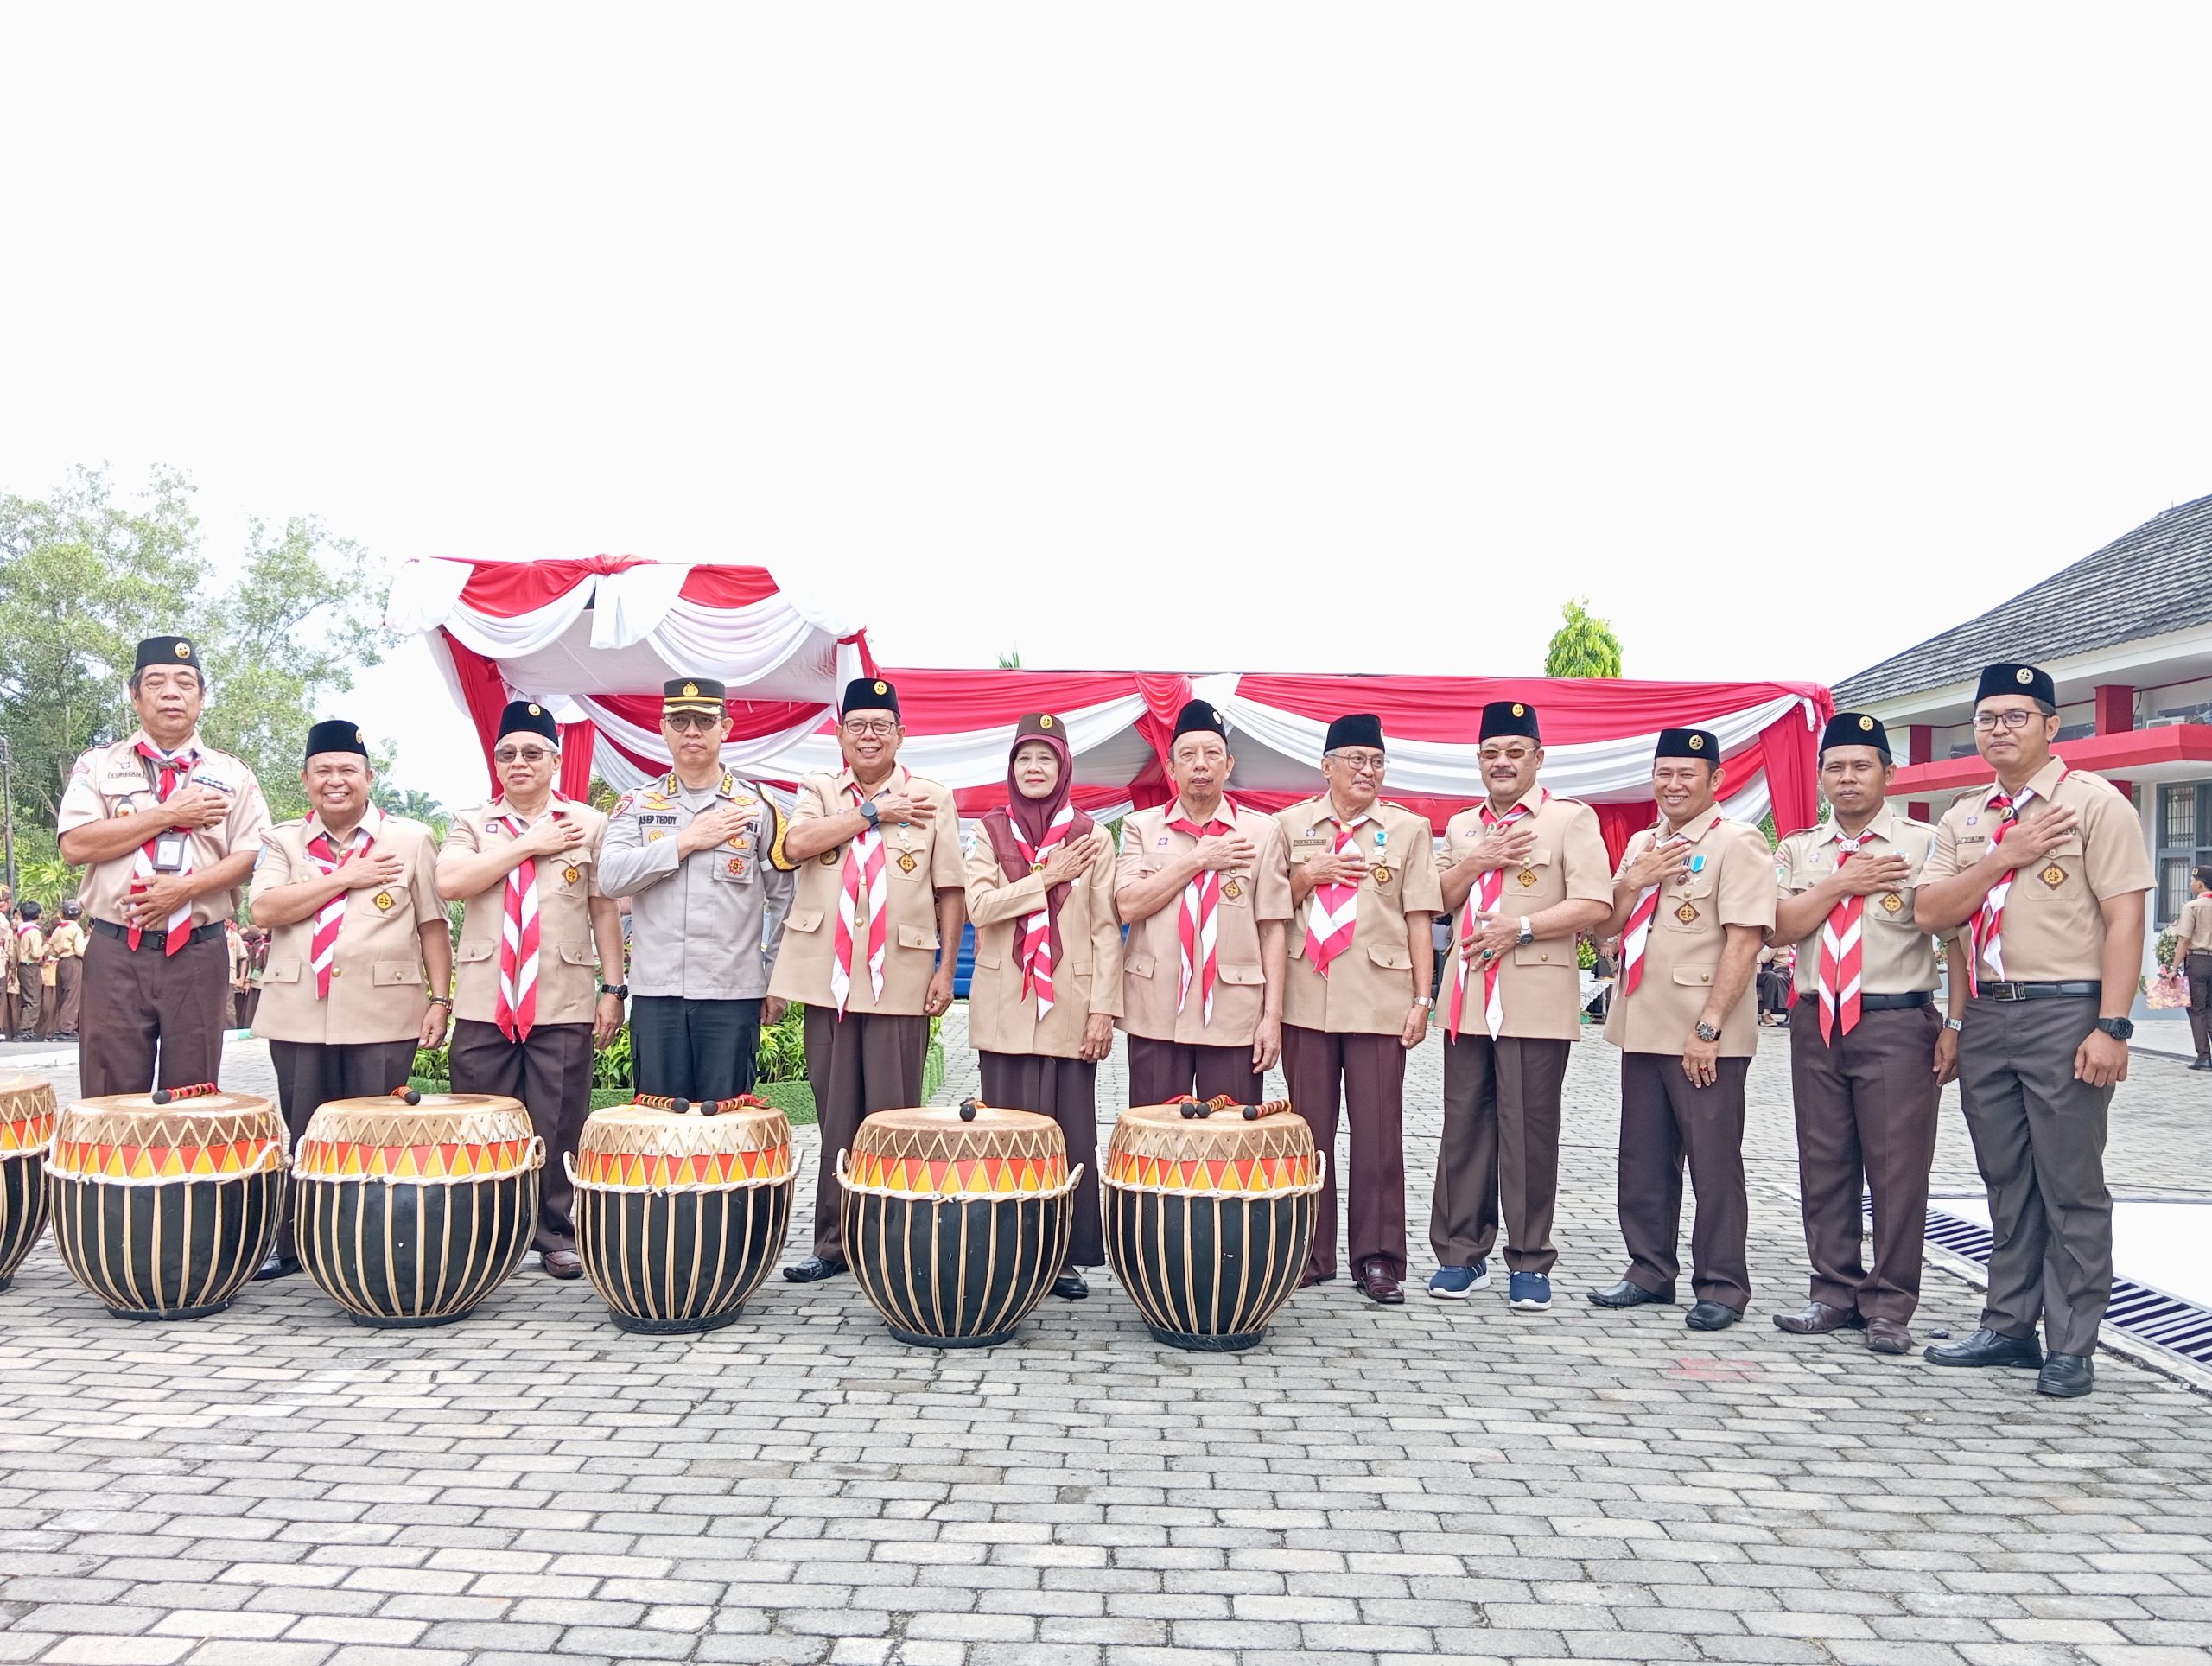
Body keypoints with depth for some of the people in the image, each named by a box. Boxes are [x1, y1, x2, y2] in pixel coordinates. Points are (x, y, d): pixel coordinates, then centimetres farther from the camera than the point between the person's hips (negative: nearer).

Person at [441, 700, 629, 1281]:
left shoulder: (589, 825, 9)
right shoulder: (472, 824, 11)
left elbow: (605, 912, 7)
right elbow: (450, 882, -8)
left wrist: (612, 989, 0)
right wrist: (529, 845, -7)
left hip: (564, 1005, -1)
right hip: (484, 1004, 1)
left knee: (558, 1128, 2)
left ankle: (556, 1235, 14)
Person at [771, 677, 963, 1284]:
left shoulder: (933, 799, 6)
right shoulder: (817, 792, 11)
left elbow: (950, 889, 5)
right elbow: (798, 843, -11)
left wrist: (946, 969, -1)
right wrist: (875, 812, -11)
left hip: (899, 981, -2)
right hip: (828, 980, 2)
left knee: (892, 1116, 0)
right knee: (835, 1117, 7)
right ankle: (833, 1243, 15)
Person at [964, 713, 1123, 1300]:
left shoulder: (1090, 836, 5)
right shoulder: (991, 833, 8)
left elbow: (1106, 928, 1)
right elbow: (979, 906, -6)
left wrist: (1103, 1008, -6)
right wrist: (1047, 877, -11)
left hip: (1069, 1005, -1)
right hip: (1006, 1007, 1)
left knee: (1070, 1132, 1)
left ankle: (1068, 1256, 9)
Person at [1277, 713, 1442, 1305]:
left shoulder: (1409, 829, 6)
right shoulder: (1291, 825, 10)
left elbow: (1418, 919, 2)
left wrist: (1422, 998, -4)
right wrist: (1308, 875, -5)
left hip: (1379, 1000, -1)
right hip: (1306, 996, 2)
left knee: (1378, 1129, 0)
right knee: (1308, 1128, 6)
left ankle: (1378, 1258, 8)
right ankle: (1310, 1252, 16)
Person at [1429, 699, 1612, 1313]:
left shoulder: (1570, 819, 0)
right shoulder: (1461, 827, 18)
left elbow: (1596, 904, -9)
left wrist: (1519, 927, -16)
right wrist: (1473, 864, -3)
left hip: (1535, 1000, -5)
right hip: (1468, 998, 5)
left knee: (1529, 1132, -1)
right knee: (1464, 1128, 6)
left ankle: (1529, 1264, 8)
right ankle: (1461, 1255, 14)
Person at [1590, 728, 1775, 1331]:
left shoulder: (1737, 843, -8)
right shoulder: (1641, 845, 15)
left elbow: (1744, 938, -15)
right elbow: (1609, 925, 16)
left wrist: (1709, 1026, -20)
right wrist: (1632, 883, -4)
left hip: (1704, 1036, -7)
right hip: (1642, 1028, 7)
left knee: (1714, 1162, 0)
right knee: (1643, 1159, 13)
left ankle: (1722, 1287, 10)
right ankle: (1650, 1271, 24)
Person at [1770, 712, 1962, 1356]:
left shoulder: (1925, 844, -1)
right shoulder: (1797, 850, 12)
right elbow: (1780, 926, 0)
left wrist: (1955, 1025, -11)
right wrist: (1844, 884, -8)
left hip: (1897, 1024, -4)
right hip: (1817, 1022, 4)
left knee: (1898, 1168, -2)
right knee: (1824, 1166, 9)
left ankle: (1889, 1307, 8)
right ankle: (1834, 1292, 20)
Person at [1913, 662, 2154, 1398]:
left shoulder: (2093, 802, -3)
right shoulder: (1962, 819, 13)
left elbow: (2124, 919, -9)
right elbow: (1929, 914, 3)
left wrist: (2111, 1027, -16)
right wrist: (2005, 857, -9)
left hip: (2065, 1012, -5)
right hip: (1986, 1014, 6)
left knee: (2071, 1188, 0)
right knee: (2007, 1184, 13)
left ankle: (2071, 1347, 8)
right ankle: (2009, 1327, 23)